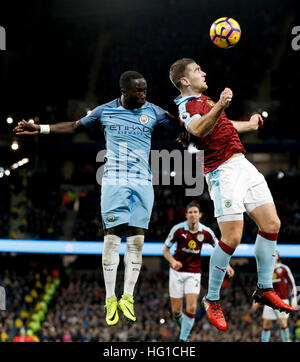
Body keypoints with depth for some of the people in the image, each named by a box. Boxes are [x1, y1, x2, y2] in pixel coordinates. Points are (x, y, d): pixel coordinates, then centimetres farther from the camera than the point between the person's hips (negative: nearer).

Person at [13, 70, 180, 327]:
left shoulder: (153, 112, 5)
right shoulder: (105, 111, 5)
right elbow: (76, 126, 18)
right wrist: (40, 128, 15)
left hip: (143, 184, 1)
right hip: (114, 182, -1)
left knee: (137, 240, -4)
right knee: (112, 237, -7)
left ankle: (127, 298, 1)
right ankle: (110, 299, -2)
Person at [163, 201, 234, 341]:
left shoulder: (206, 232, -4)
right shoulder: (178, 229, -9)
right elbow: (165, 249, -2)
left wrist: (227, 265, -4)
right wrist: (173, 261, -22)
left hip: (194, 273, 1)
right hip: (177, 272, -1)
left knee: (191, 308, -13)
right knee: (176, 310, 0)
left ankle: (183, 339, -3)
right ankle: (183, 324, 33)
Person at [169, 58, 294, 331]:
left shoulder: (205, 99, 22)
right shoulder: (186, 106, -7)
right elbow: (198, 129, -31)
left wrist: (249, 125, 48)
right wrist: (220, 106, -46)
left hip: (243, 164, 9)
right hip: (223, 172, -9)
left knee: (271, 224, 4)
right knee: (232, 237, -15)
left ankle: (264, 289, 15)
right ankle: (212, 300, 0)